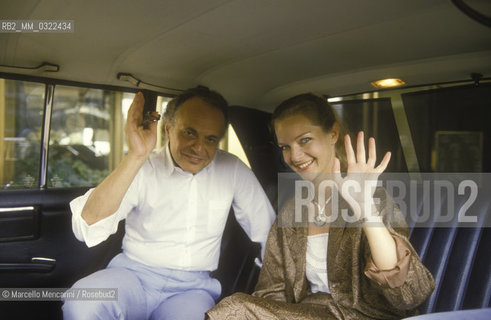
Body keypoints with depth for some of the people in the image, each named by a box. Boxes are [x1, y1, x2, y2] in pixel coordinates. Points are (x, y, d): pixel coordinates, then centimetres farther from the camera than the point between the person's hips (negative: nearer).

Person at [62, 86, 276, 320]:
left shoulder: (233, 171, -1)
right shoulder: (141, 169, -7)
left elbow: (267, 233, 7)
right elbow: (87, 228, -22)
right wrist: (136, 156, -29)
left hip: (193, 287, 0)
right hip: (135, 274, 1)